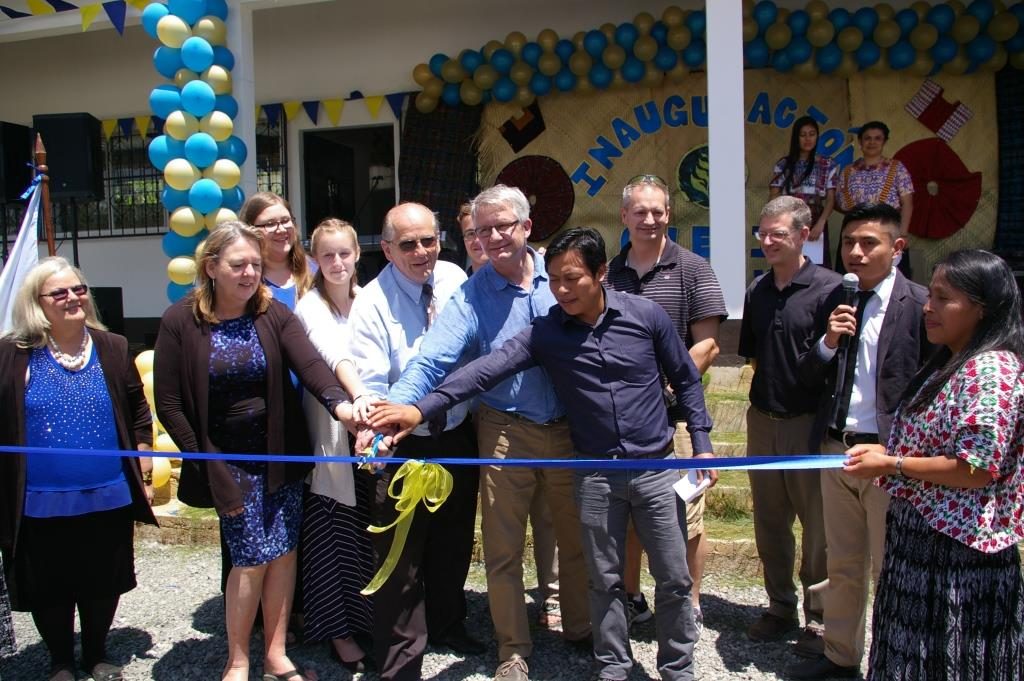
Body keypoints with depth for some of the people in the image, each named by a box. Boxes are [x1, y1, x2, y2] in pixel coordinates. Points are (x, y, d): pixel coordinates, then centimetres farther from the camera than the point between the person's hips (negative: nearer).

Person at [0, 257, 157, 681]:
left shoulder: (113, 349, 0)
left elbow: (139, 415, 6)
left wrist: (144, 475, 5)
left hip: (108, 498, 2)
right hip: (42, 502, -1)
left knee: (103, 583, 15)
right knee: (50, 588, 13)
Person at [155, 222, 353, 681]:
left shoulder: (274, 314, -3)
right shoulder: (180, 321, -8)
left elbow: (310, 364, -19)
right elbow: (169, 404, -6)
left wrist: (339, 403, -39)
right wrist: (207, 465, -9)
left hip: (281, 454, 3)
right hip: (228, 460, -3)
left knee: (283, 552, 6)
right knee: (253, 557, -5)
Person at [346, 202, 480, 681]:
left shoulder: (455, 279, -3)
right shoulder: (373, 302, -16)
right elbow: (370, 385, -21)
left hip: (458, 436, 5)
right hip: (404, 445, -5)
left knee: (454, 541, 23)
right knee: (401, 559, 6)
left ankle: (447, 624, 47)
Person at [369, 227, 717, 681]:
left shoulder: (646, 315, -7)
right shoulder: (545, 332, -7)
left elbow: (686, 381, 4)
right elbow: (487, 369, -20)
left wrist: (701, 443, 1)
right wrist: (424, 407, -31)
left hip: (655, 467, 0)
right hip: (595, 474, 1)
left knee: (673, 580, 10)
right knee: (605, 581, 12)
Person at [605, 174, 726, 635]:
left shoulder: (691, 269, -1)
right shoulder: (609, 273, 10)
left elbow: (707, 344, -5)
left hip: (675, 411, -4)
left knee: (685, 517, 3)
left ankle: (690, 608, 19)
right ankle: (632, 598, 29)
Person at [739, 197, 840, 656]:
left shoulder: (828, 287, -12)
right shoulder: (757, 290, 6)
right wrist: (769, 388, 4)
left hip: (810, 423, -5)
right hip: (762, 420, 6)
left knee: (818, 523, 6)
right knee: (769, 521, 15)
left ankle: (819, 618, 22)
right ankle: (780, 607, 31)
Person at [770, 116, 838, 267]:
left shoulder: (828, 165, 8)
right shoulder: (783, 165, 7)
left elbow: (831, 199, 3)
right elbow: (774, 197, 5)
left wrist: (820, 224, -12)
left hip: (816, 226, 0)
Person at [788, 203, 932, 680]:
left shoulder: (920, 305, -9)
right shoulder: (834, 301, 7)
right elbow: (808, 379, 8)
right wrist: (827, 342, -11)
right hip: (835, 447, 6)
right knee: (842, 565, 18)